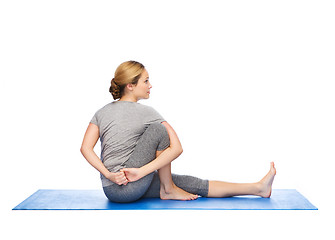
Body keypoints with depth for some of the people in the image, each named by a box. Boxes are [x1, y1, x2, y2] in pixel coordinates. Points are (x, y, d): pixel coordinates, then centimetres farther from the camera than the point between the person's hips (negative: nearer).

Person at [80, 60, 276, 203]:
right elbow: (176, 148, -16)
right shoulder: (146, 112, -6)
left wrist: (109, 174, -6)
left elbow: (86, 148, 2)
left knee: (192, 184, 5)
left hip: (110, 188, 7)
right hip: (129, 188, -7)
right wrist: (142, 172, -20)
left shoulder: (102, 112, 11)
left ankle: (258, 188, 8)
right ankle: (168, 190, 7)